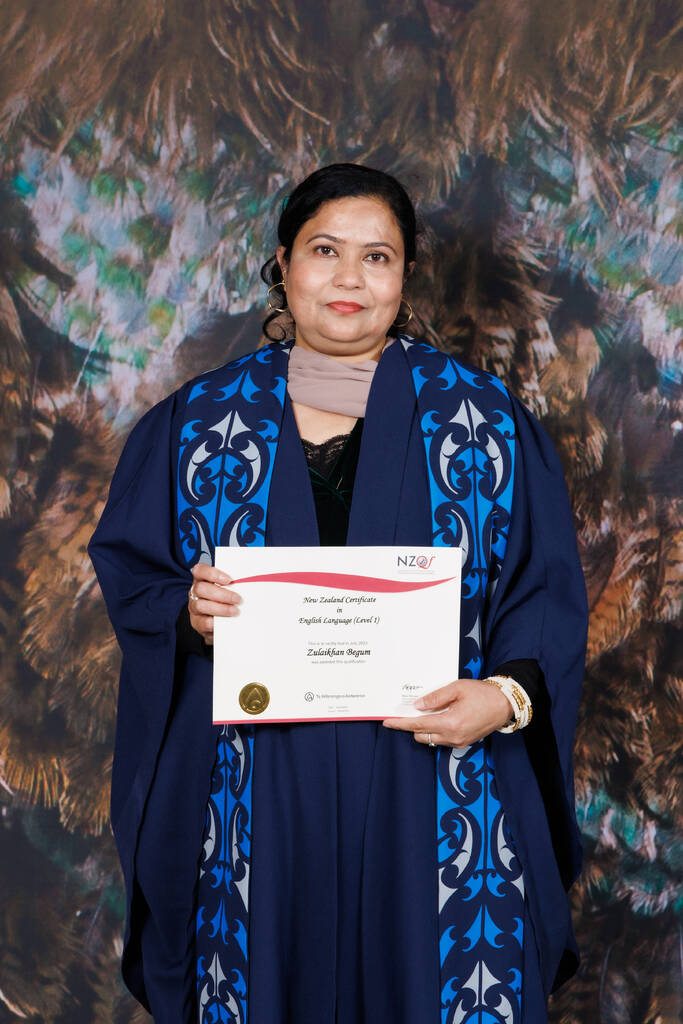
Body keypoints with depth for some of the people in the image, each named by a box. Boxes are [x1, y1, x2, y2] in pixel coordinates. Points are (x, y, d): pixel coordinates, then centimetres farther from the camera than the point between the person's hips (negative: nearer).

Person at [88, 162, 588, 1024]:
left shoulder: (485, 421, 3)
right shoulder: (197, 421, 7)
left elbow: (546, 590, 2)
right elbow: (126, 567, 9)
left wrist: (507, 694, -15)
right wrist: (186, 613, -12)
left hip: (431, 792, 0)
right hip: (251, 788, 1)